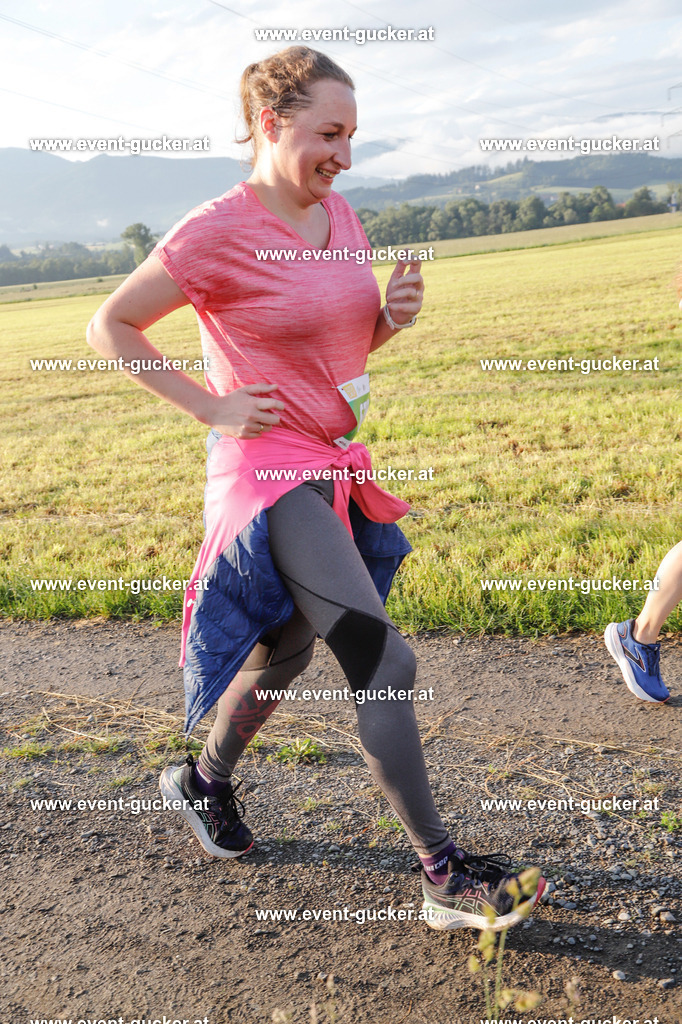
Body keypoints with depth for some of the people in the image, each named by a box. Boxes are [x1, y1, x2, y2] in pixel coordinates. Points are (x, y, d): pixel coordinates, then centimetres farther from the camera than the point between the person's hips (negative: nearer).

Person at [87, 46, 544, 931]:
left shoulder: (341, 216, 9)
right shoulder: (216, 233, -13)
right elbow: (110, 327, -7)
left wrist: (396, 313, -2)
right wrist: (210, 407, -12)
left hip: (339, 469, 8)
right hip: (271, 472, -8)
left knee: (285, 655, 21)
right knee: (386, 665, -13)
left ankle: (205, 782, 47)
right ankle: (446, 880, 1)